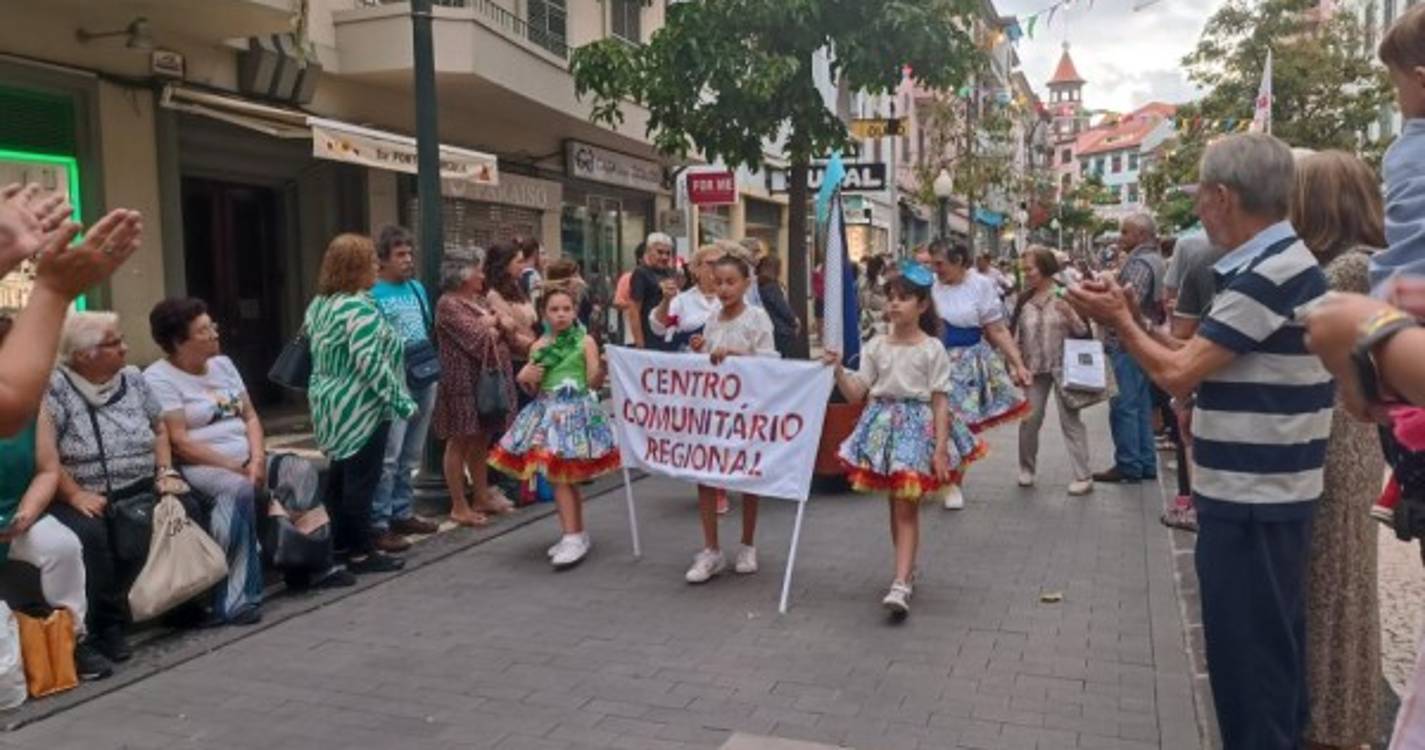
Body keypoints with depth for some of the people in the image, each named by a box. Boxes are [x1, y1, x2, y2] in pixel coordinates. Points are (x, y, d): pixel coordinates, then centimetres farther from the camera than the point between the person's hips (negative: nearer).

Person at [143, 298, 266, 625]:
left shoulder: (223, 364, 16)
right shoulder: (158, 378, -5)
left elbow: (251, 416, 13)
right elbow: (180, 443, -13)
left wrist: (257, 459, -6)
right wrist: (236, 466, -17)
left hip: (247, 461, 7)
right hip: (199, 467, -7)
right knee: (238, 488, -37)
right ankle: (233, 599, -30)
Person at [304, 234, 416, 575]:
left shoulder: (319, 304, 11)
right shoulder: (360, 308, -20)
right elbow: (370, 364, -25)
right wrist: (401, 401, -19)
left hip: (331, 403, 10)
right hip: (360, 408, -10)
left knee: (341, 474, 16)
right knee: (361, 479, -3)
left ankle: (340, 542, 25)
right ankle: (361, 552, 3)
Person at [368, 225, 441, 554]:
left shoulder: (418, 287, 14)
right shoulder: (371, 293, -8)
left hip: (424, 380, 7)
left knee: (411, 455, 15)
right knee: (388, 456, -9)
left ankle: (402, 513, 26)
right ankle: (378, 525, -3)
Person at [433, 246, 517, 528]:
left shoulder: (481, 301, 15)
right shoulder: (448, 304, -11)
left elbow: (505, 334, 14)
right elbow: (477, 338, -16)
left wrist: (490, 325, -5)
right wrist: (492, 323, 1)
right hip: (464, 381, -8)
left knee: (481, 440, 13)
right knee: (460, 442, -1)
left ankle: (481, 497, 22)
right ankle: (459, 506, 5)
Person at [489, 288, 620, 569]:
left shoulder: (585, 341, -3)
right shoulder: (539, 346, 9)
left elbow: (594, 383, -5)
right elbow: (531, 387, 14)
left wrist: (602, 369, -21)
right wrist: (525, 378, -4)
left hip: (577, 411, -5)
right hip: (548, 412, 5)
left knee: (561, 477, -9)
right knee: (560, 477, 7)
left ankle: (574, 538, -4)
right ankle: (576, 535, 20)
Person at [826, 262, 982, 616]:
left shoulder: (932, 349, -5)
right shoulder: (876, 346, 5)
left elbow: (940, 402, -6)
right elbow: (855, 393, 3)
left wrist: (940, 448, -11)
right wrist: (838, 370, -15)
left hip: (918, 425, -4)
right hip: (884, 423, 4)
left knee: (907, 505, -8)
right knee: (895, 503, 13)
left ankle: (901, 584, -10)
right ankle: (907, 569, 30)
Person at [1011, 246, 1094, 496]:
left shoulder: (1066, 295, -6)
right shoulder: (1024, 299, 5)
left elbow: (1084, 332, -6)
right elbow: (1016, 334, 11)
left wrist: (1071, 316, -24)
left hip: (1063, 367, -4)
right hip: (1033, 369, 4)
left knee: (1070, 420, -2)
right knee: (1029, 419, 6)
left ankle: (1083, 476, 2)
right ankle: (1026, 468, 23)